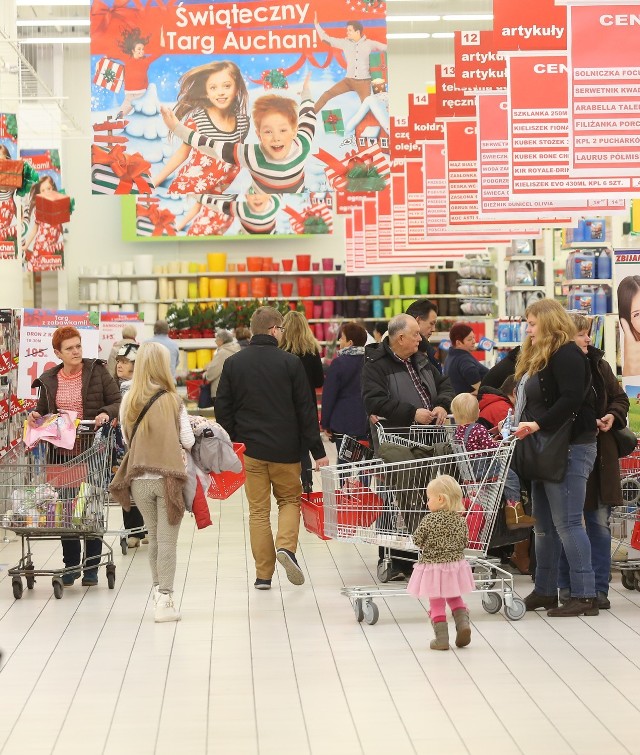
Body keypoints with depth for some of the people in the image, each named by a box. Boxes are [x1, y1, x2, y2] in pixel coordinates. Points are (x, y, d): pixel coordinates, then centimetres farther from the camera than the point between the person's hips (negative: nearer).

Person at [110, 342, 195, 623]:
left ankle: (158, 589, 25)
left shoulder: (129, 401, 0)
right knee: (167, 540, 1)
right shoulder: (173, 401, -8)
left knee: (153, 537, 18)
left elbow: (126, 439, 8)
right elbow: (188, 442, -5)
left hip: (139, 479, 3)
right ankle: (165, 600, 0)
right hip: (168, 477, -3)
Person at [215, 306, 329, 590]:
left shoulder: (233, 363, 2)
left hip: (250, 449, 2)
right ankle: (286, 546, -9)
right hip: (285, 449, -2)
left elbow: (223, 409, 4)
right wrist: (318, 451, -1)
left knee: (258, 510, 8)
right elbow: (306, 409, -5)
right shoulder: (290, 362, -6)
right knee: (290, 500, 17)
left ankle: (263, 574, 6)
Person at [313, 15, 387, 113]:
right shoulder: (345, 43, 2)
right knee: (327, 94, -8)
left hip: (364, 82, -2)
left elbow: (387, 48, 1)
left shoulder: (369, 44, -4)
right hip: (349, 80, 2)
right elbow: (326, 39, 7)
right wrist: (316, 24, 3)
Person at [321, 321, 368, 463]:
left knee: (344, 461, 0)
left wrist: (325, 424, 0)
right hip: (367, 422, 5)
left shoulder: (338, 363, -10)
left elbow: (329, 395, -7)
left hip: (344, 423, -5)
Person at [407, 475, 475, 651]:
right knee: (455, 598, 23)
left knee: (436, 602, 8)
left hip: (433, 565, -4)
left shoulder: (429, 520, -16)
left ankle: (442, 637, 6)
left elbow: (417, 540, -8)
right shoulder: (460, 520, -4)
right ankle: (463, 623, 3)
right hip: (456, 564, 4)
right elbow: (465, 543, 6)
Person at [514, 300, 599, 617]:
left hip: (570, 448, -10)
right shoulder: (537, 358, 19)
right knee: (544, 524, 13)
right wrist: (521, 425, 7)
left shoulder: (567, 355, -12)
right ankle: (545, 591, 22)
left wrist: (538, 423, -28)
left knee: (567, 523, -10)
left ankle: (585, 596, -6)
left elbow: (572, 398, -24)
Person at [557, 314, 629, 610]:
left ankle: (599, 588, 12)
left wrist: (613, 415, -4)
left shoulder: (600, 365, 6)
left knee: (600, 523, 6)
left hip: (599, 456, 4)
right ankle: (566, 586, 17)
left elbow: (620, 399, 17)